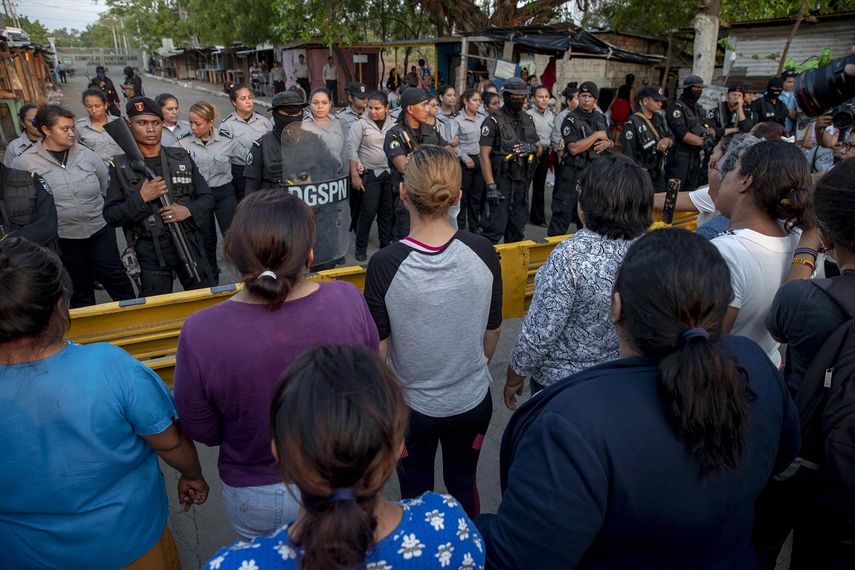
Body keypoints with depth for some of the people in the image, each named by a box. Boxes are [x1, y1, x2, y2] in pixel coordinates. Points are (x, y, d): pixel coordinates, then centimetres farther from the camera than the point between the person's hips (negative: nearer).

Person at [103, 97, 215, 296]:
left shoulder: (181, 157, 3)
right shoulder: (121, 166, -2)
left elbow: (207, 198, 5)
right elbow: (111, 216, -4)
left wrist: (189, 210, -14)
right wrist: (141, 198, -18)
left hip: (188, 244, 1)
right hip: (149, 253, -1)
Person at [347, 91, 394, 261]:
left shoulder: (394, 123, 3)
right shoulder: (360, 124, -8)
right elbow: (352, 149, -9)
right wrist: (355, 175, -13)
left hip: (390, 173, 4)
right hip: (370, 174, -4)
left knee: (387, 211, 10)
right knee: (368, 212, -4)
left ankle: (386, 244, 24)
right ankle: (360, 248, 9)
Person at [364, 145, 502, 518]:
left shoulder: (385, 264, -24)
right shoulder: (483, 253, -16)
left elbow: (378, 348, -14)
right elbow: (492, 333, -3)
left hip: (411, 404, -2)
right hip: (472, 400, 3)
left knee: (416, 496, 22)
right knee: (463, 485, 27)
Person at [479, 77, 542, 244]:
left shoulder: (528, 120, 13)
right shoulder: (493, 121, -7)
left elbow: (540, 149, 19)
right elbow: (484, 155, -13)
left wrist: (533, 148, -7)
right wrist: (491, 187, -20)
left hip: (523, 182, 7)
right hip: (501, 182, -6)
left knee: (518, 230, 15)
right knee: (494, 230, -7)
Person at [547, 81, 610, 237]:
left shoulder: (601, 118, 11)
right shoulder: (571, 120, -10)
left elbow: (610, 142, 22)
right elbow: (574, 148, -22)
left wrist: (607, 143, -3)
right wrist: (597, 135, -15)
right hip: (574, 174, -6)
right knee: (563, 213, -5)